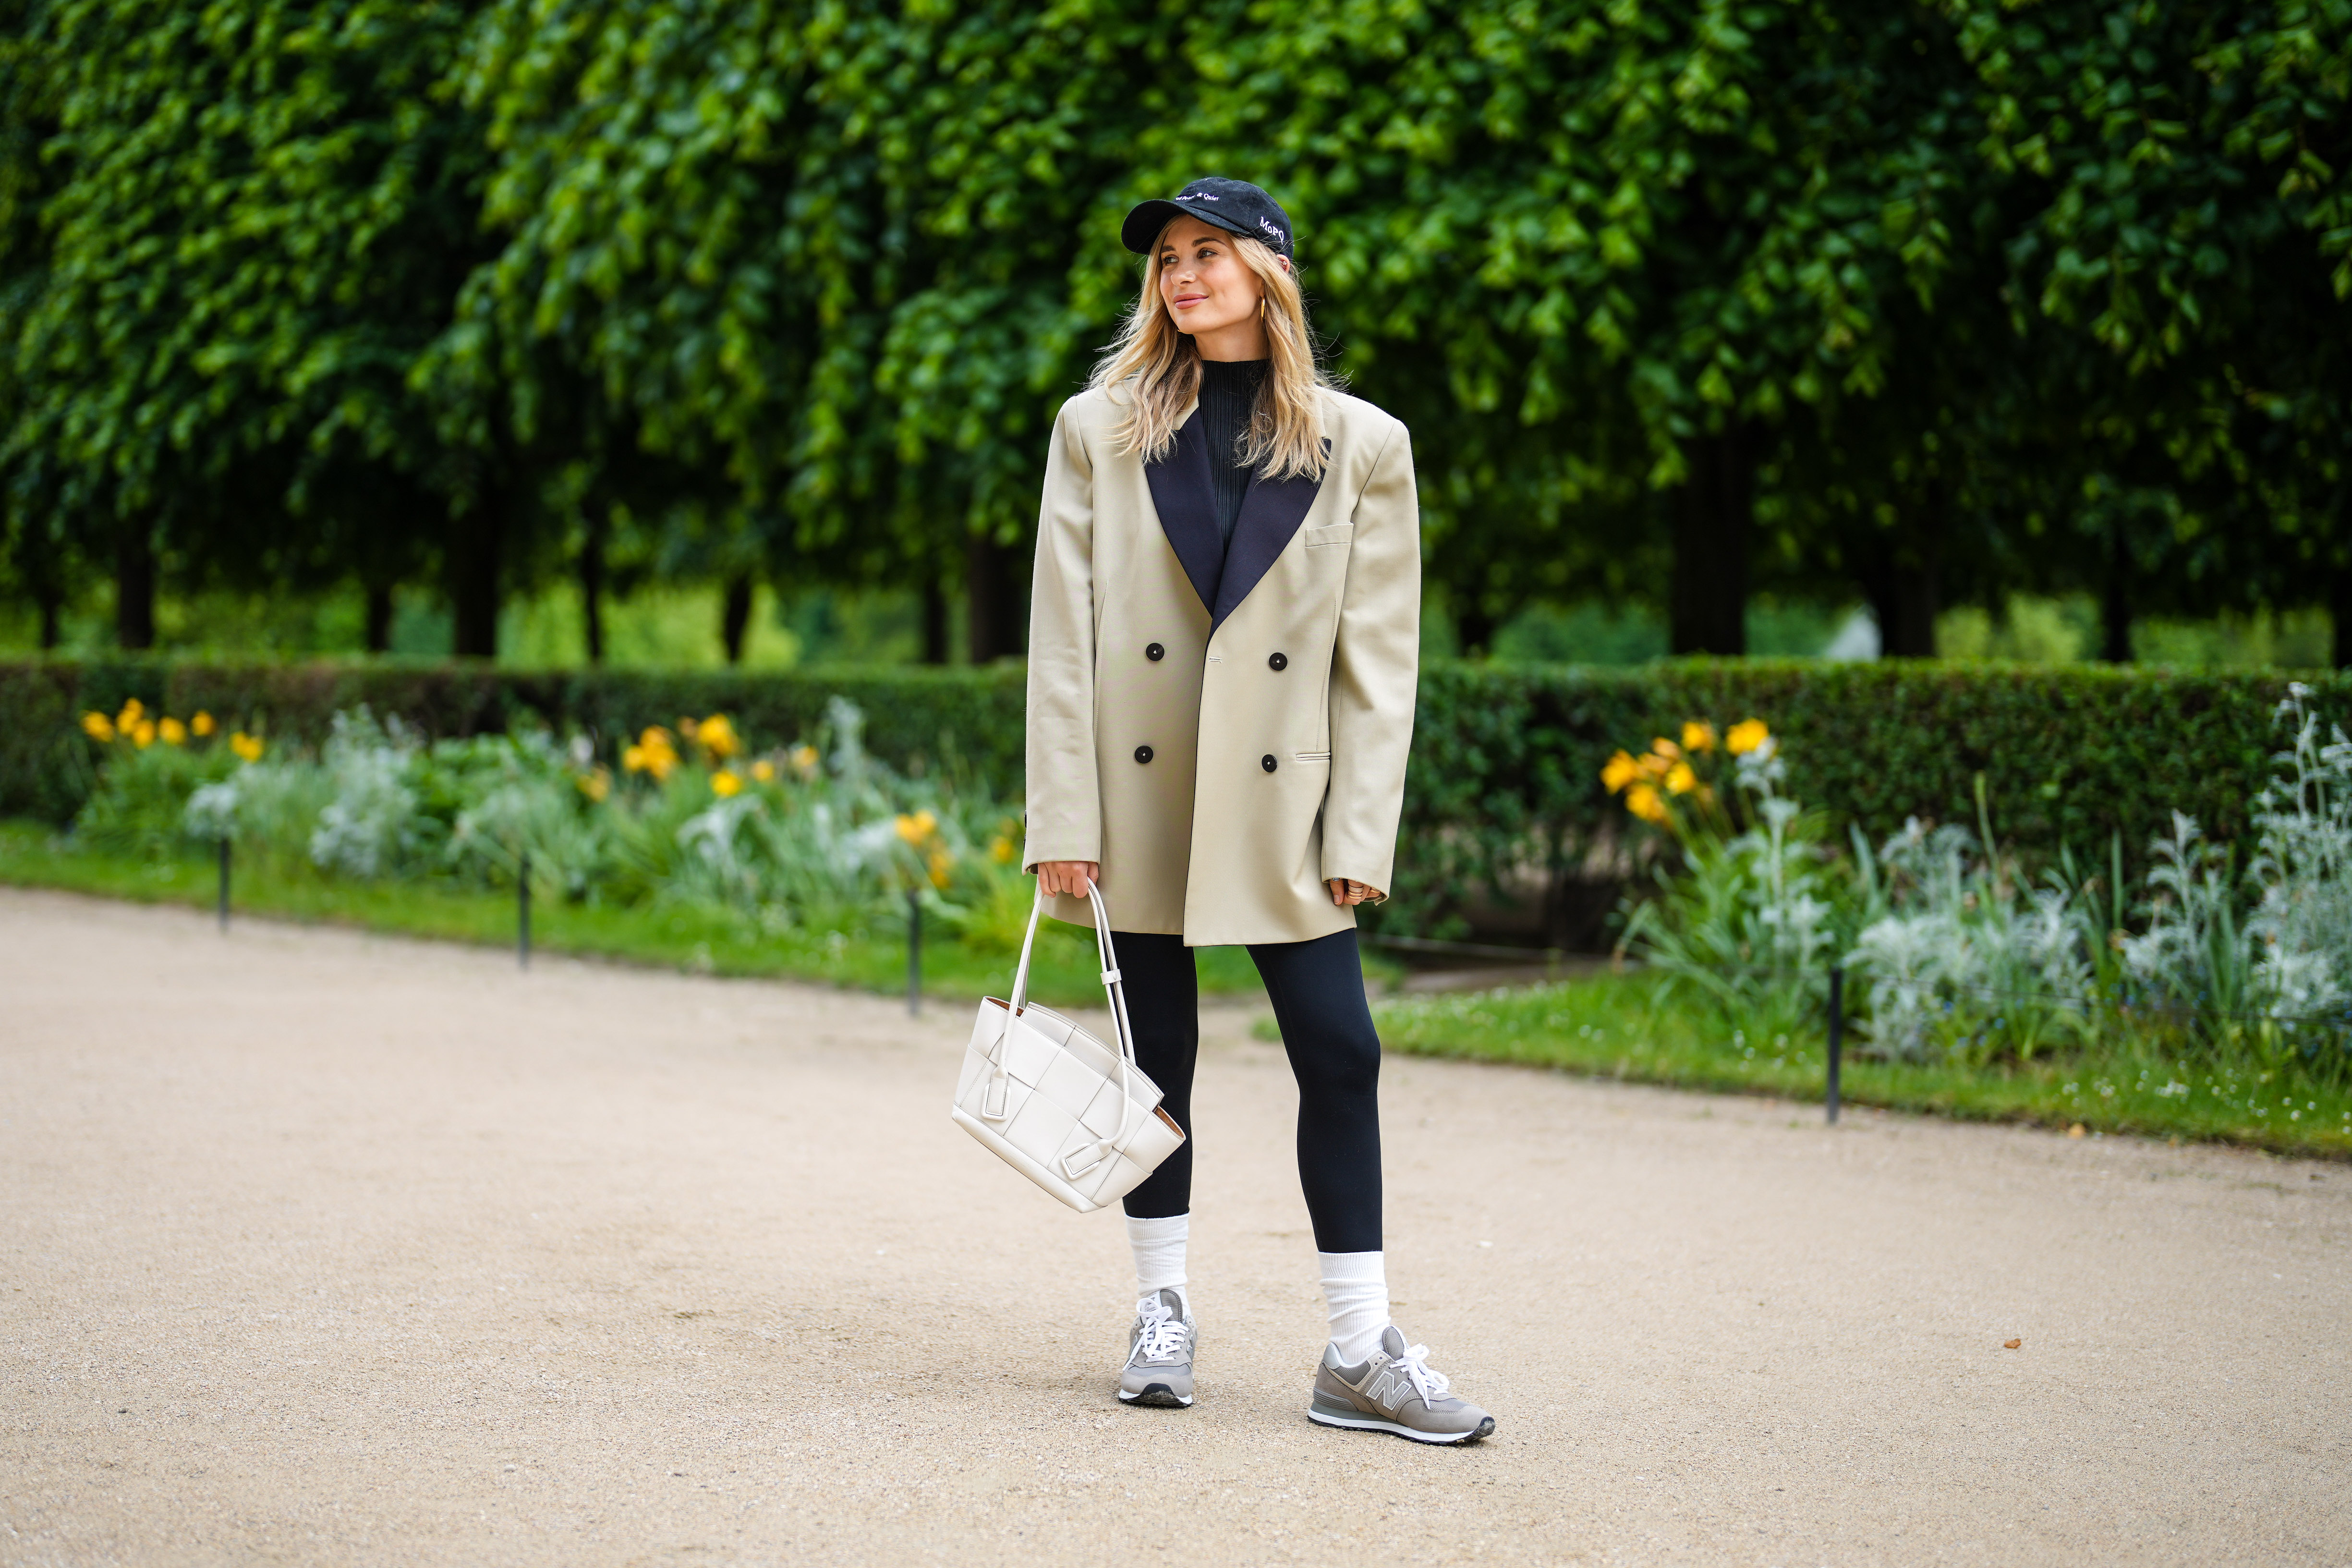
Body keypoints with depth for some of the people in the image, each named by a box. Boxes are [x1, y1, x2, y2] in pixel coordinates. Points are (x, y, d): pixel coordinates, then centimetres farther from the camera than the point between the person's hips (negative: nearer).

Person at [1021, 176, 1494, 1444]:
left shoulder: (1362, 447, 3)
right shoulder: (1099, 429, 4)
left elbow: (1380, 657, 1)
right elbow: (1062, 635, 0)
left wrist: (1361, 834, -5)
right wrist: (1063, 821, -6)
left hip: (1281, 804, 0)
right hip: (1138, 802, 1)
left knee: (1339, 1054, -4)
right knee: (1154, 1054, 8)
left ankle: (1361, 1354, 1)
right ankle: (1164, 1312, 22)